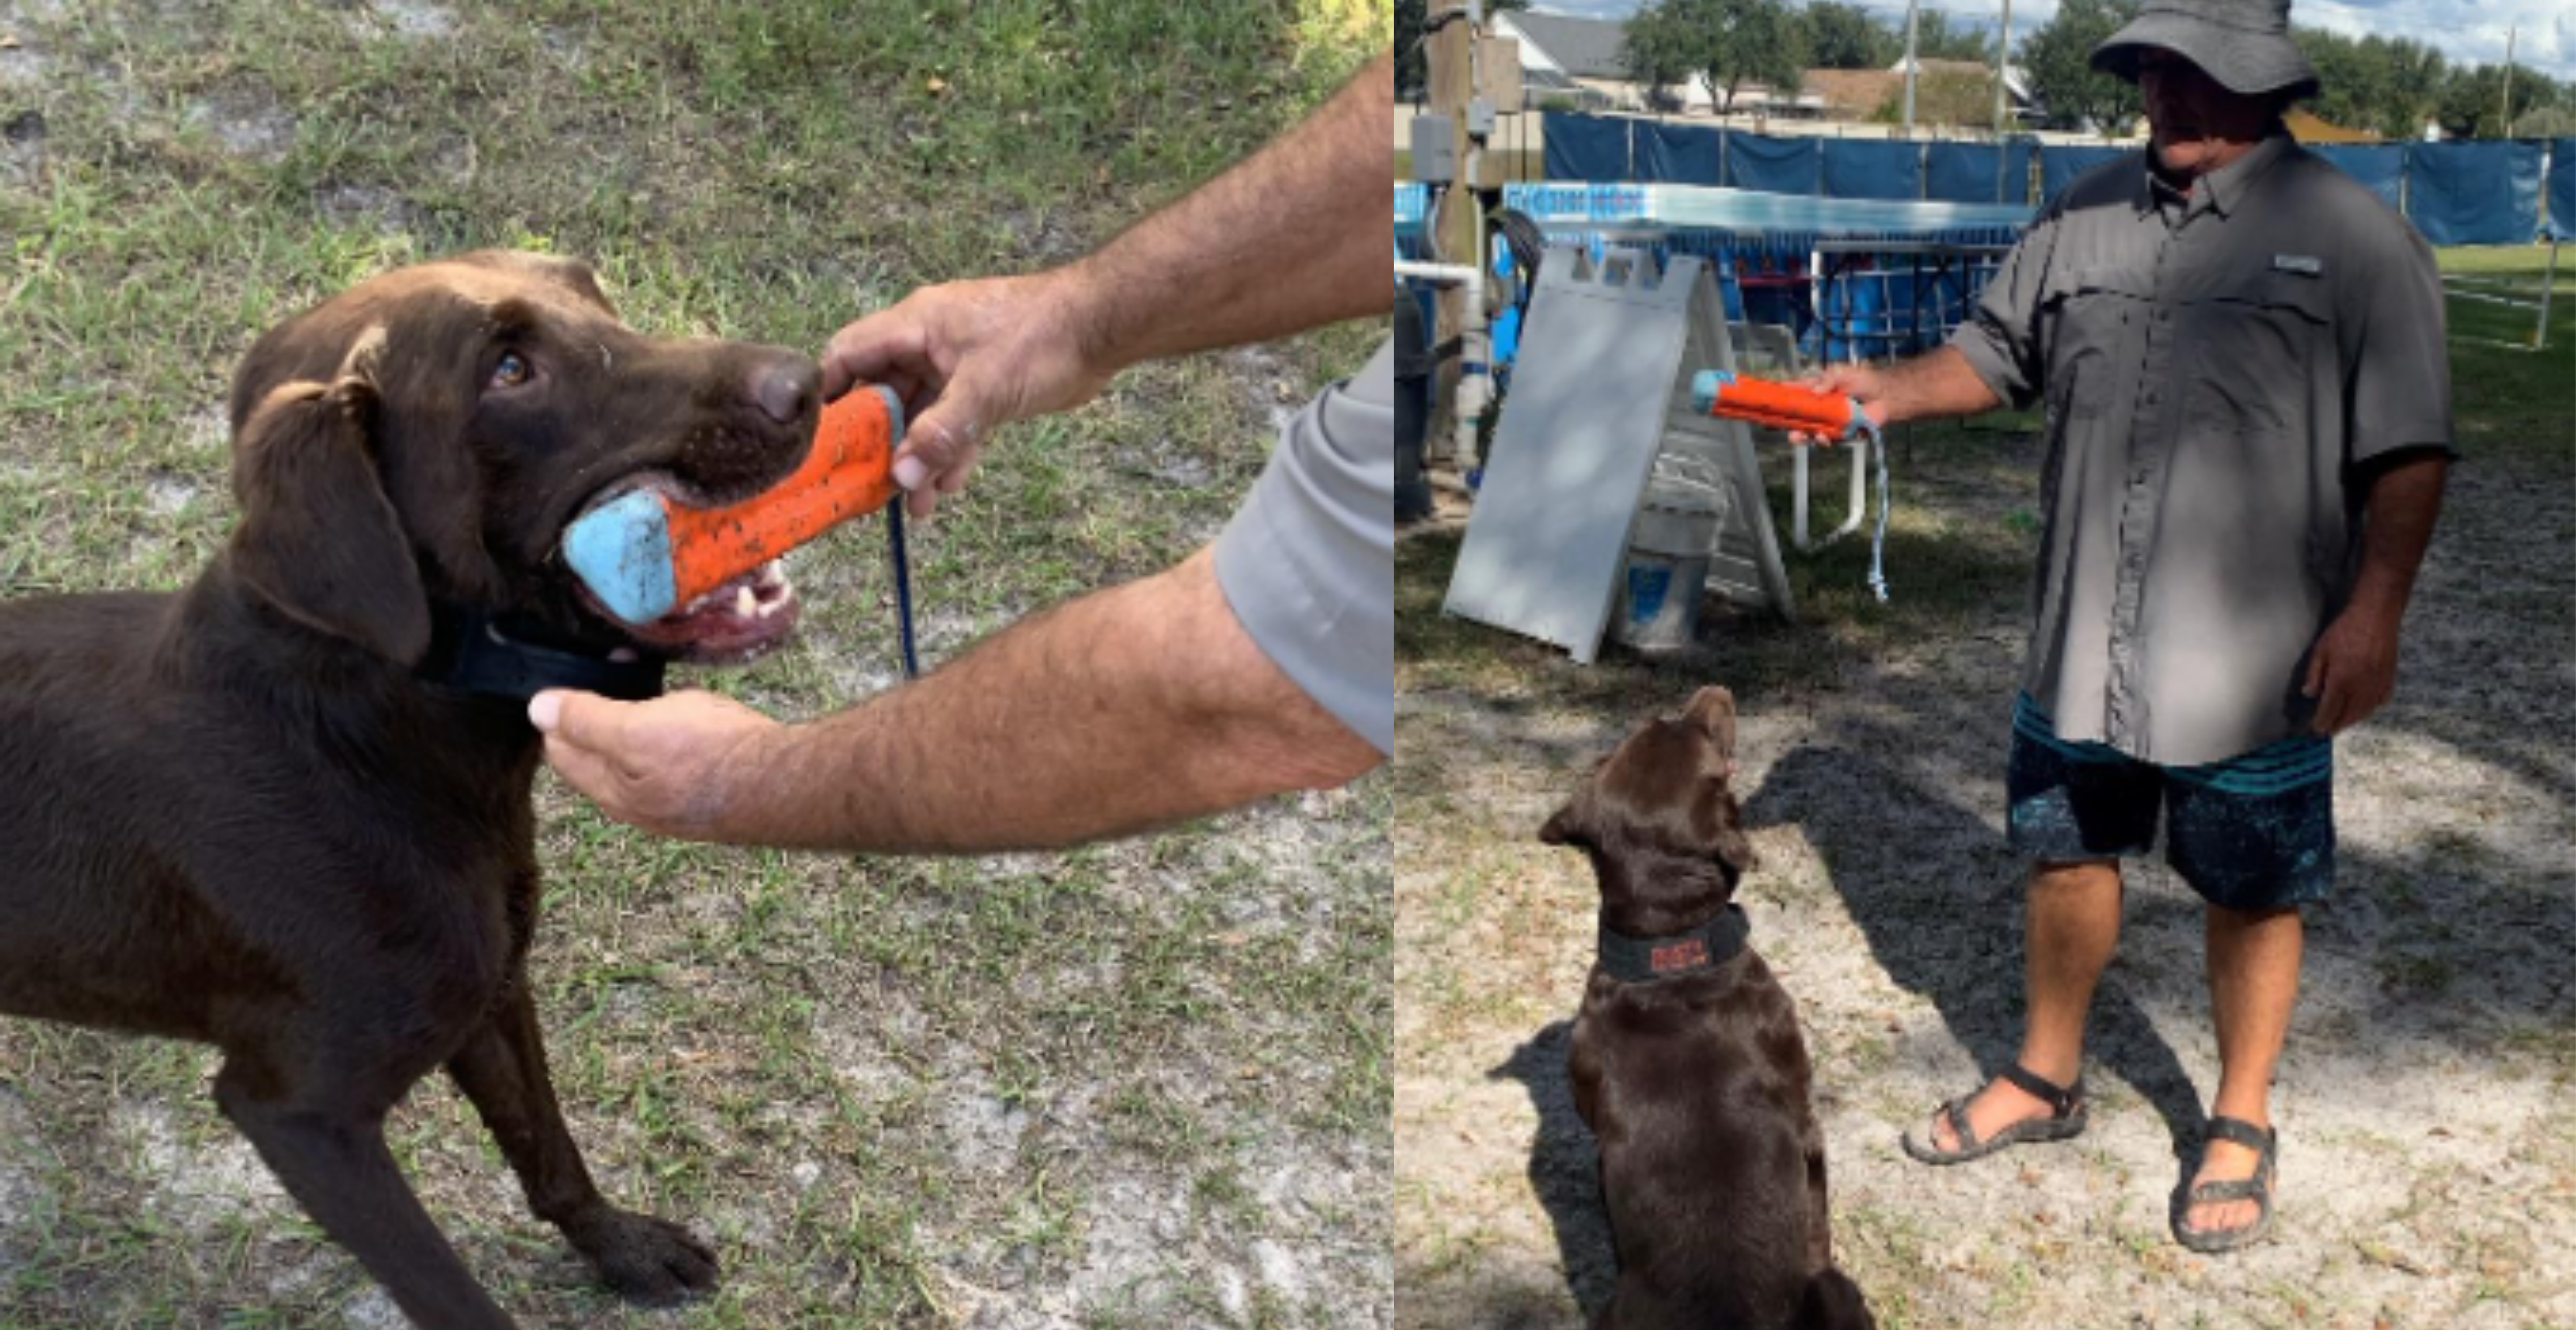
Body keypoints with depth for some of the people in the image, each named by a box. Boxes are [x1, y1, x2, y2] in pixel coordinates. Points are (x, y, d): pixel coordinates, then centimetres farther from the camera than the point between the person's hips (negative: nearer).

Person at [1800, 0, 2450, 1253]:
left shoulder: (2353, 235, -9)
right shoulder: (2086, 212, 5)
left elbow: (2407, 449, -9)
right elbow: (1996, 353, 13)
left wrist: (2374, 607, -15)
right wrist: (1892, 391, -4)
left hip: (2251, 662, -4)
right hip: (2081, 641, 5)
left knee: (2251, 894, 10)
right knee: (2065, 857, 17)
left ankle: (2240, 1125, 31)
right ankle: (2045, 1078, 38)